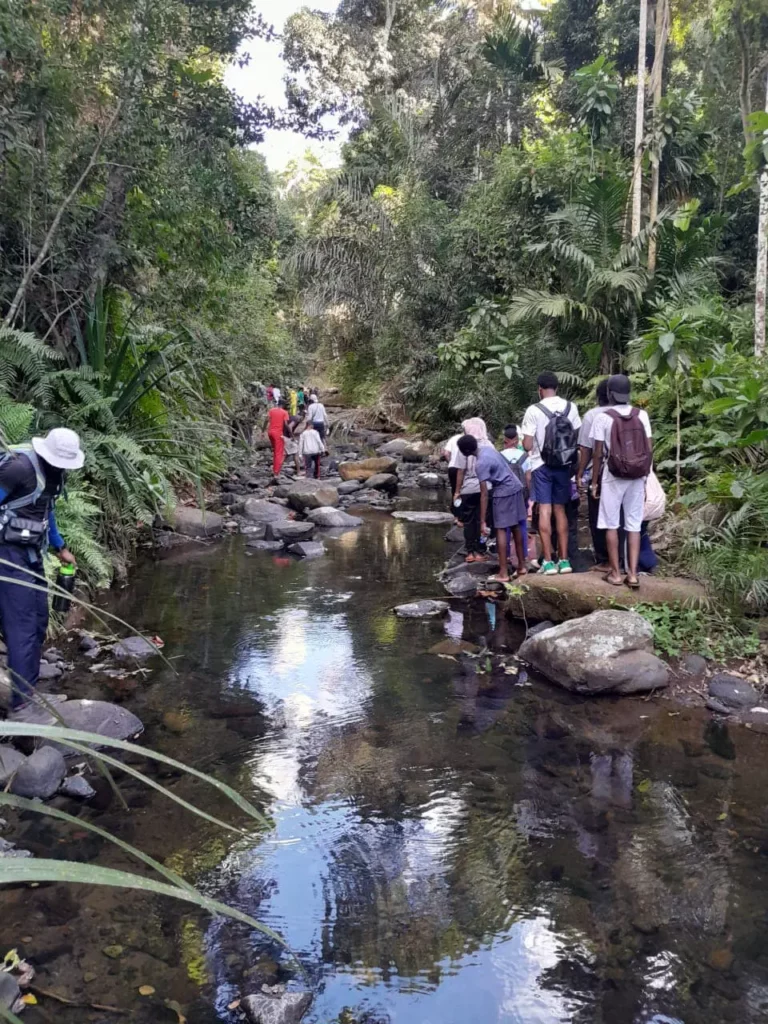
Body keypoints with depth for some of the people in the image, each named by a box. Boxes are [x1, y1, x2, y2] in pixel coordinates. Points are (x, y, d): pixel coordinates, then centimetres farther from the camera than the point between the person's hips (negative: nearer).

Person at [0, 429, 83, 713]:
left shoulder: (52, 472, 9)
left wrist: (61, 548, 27)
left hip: (31, 553, 9)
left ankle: (29, 687, 24)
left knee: (38, 621, 13)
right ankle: (23, 699, -2)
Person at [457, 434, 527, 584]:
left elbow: (484, 494, -21)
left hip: (504, 493, -9)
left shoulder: (480, 464, -20)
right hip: (516, 487, 9)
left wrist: (483, 522, -19)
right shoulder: (487, 448, 4)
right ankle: (521, 566, 23)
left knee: (501, 530, -4)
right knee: (515, 527, 15)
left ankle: (503, 573, -4)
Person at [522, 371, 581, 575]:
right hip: (564, 466, 3)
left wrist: (525, 441, 11)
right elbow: (579, 439, 5)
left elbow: (527, 445, -12)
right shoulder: (571, 408, 0)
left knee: (545, 511, 0)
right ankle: (563, 559, 13)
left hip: (542, 466, -3)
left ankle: (548, 561, -2)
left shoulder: (534, 411, -11)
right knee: (560, 510, 12)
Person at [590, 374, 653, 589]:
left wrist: (595, 481, 1)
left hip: (612, 477, -3)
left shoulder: (603, 417, -8)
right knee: (634, 526, 7)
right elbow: (649, 450, 1)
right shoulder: (642, 415, 0)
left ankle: (615, 573, 8)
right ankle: (633, 574, 5)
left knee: (612, 525, 6)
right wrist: (645, 476, 12)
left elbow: (598, 453, -7)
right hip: (637, 477, 3)